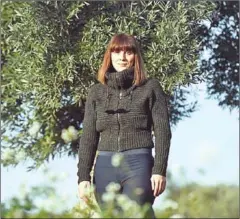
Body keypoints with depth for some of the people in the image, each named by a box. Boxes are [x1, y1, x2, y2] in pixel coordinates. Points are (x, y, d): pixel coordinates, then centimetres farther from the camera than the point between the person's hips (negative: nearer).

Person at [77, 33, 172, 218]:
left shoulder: (150, 87, 5)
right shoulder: (97, 91, 13)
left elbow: (162, 131, 0)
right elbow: (88, 136, 12)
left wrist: (159, 170, -10)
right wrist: (83, 176, 4)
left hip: (138, 163, -3)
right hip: (105, 165, 4)